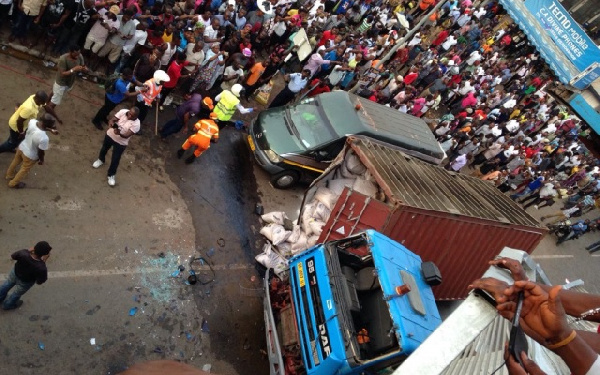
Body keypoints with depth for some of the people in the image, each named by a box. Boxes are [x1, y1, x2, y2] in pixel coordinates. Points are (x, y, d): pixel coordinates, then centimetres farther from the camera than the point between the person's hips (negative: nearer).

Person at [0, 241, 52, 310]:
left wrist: (29, 251, -11)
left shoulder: (23, 253, -36)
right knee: (17, 294, 31)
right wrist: (43, 262, -28)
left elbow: (13, 256, -12)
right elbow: (39, 282, -24)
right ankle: (8, 305, 60)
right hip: (25, 282, -3)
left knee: (7, 284, 37)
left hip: (15, 273, 3)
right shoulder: (41, 268, -44)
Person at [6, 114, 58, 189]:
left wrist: (51, 130, 8)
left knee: (16, 162, 35)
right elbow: (41, 152, -24)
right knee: (24, 170, 25)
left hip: (22, 147, 6)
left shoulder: (32, 121, -24)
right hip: (30, 156, -6)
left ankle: (9, 175, 64)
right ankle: (13, 183, 50)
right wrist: (41, 160, -6)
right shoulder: (44, 138, -41)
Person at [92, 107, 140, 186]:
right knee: (104, 148, 30)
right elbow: (112, 120, -19)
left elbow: (127, 135, -33)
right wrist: (111, 123, -42)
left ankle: (111, 175, 37)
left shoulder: (136, 124, -30)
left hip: (121, 143, -3)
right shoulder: (123, 112, -21)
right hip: (110, 135, 4)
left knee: (115, 160, 10)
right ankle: (101, 160, 64)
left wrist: (119, 133, -53)